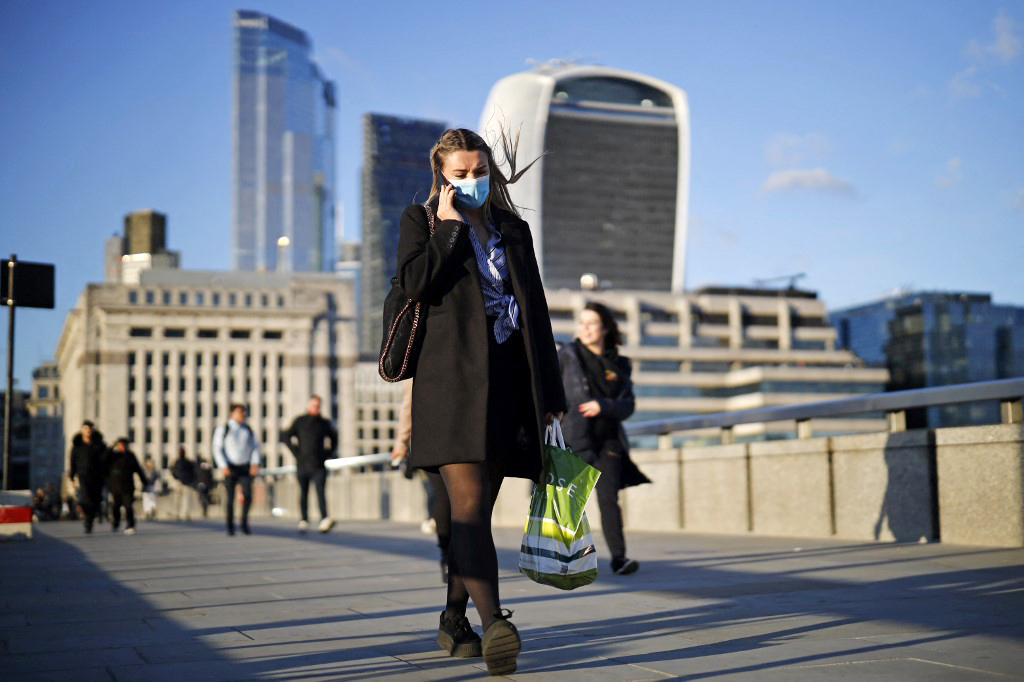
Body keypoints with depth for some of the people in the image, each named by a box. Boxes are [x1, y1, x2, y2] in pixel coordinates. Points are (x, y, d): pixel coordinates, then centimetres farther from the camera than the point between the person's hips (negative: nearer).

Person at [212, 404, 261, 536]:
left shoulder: (247, 429, 10)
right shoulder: (223, 429, -2)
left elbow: (255, 447, 9)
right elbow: (217, 449, -5)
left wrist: (255, 464, -6)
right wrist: (223, 466, -16)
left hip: (245, 468, 3)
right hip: (230, 469, -2)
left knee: (248, 495, -12)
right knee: (229, 498, -3)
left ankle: (244, 522, 5)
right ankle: (230, 526, 12)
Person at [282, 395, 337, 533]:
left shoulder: (324, 423, 8)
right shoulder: (300, 421, 4)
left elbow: (334, 438, 22)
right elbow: (287, 436, 4)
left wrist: (328, 453, 11)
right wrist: (296, 452, -4)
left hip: (318, 465, 0)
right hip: (302, 463, 0)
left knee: (321, 492, -14)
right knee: (303, 493, 9)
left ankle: (324, 521, -28)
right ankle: (303, 521, 20)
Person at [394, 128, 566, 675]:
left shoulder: (513, 229, 19)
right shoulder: (420, 220, 10)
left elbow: (536, 314, 17)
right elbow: (415, 283, -11)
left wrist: (549, 394, 12)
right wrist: (450, 225, -4)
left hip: (507, 382, 4)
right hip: (452, 379, -4)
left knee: (477, 507, 8)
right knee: (469, 503, -16)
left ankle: (453, 618, 20)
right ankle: (494, 623, -27)